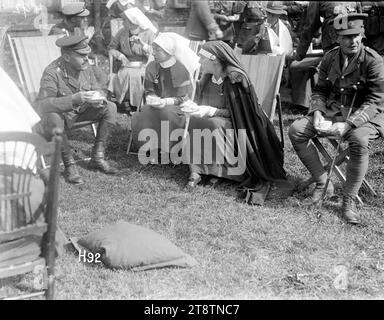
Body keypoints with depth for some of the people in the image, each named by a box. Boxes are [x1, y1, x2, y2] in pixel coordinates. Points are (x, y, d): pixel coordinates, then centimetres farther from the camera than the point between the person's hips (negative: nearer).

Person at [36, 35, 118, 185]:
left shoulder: (85, 68, -8)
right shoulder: (52, 73, -27)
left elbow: (98, 90, 1)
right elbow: (43, 104, -37)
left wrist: (99, 98, -26)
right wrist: (74, 99, -46)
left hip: (80, 111, 6)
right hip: (60, 114, -6)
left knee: (110, 108, -10)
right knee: (52, 120, -40)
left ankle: (97, 158, -5)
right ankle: (69, 166, -20)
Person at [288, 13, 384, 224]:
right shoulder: (329, 58, 2)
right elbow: (320, 90, 12)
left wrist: (348, 124, -28)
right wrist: (318, 111, -10)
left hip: (364, 116, -5)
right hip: (331, 111, 5)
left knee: (359, 140, -38)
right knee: (296, 130, -15)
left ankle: (349, 200, -20)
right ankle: (322, 183, -2)